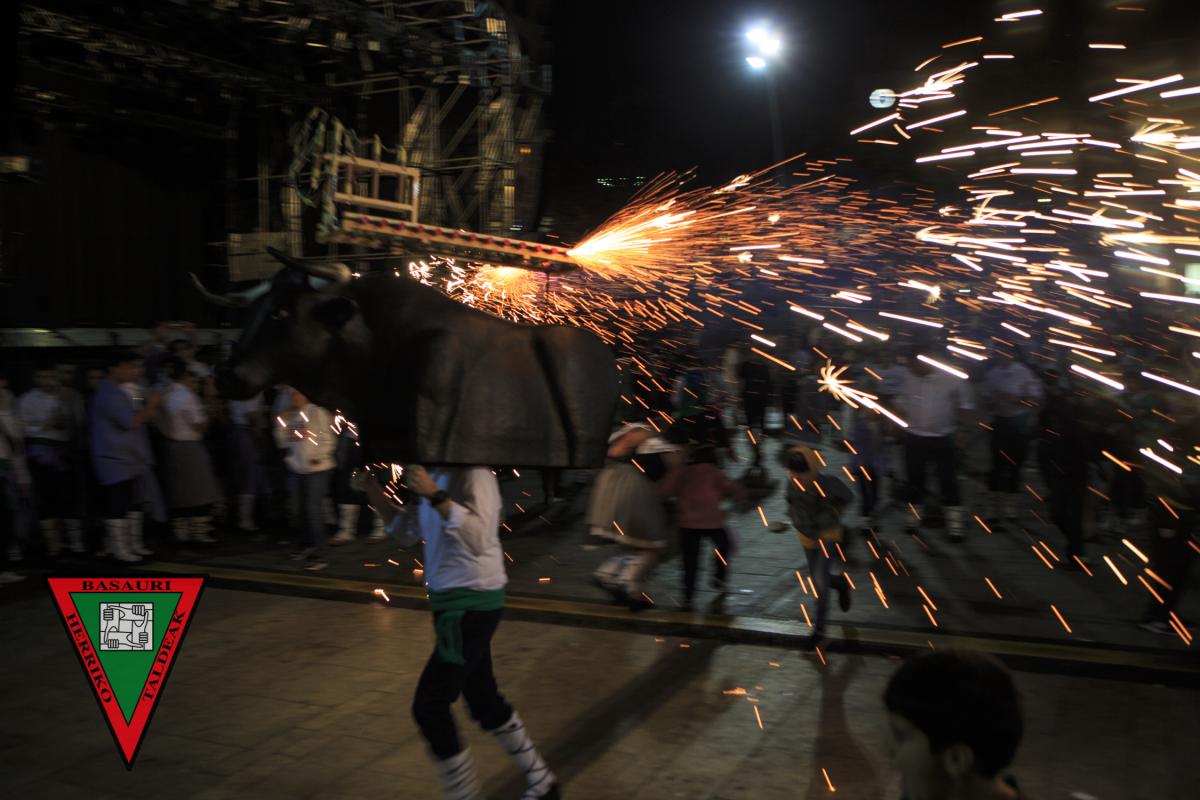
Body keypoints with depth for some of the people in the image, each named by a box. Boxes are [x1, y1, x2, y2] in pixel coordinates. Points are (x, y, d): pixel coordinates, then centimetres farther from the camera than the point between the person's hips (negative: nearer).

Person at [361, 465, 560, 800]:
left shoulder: (473, 474, -18)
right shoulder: (437, 476, 8)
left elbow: (479, 538, -31)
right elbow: (409, 533, 16)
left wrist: (435, 496, -37)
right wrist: (374, 493, 3)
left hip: (471, 603, -9)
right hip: (456, 601, 9)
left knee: (428, 707, -5)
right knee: (484, 701, 19)